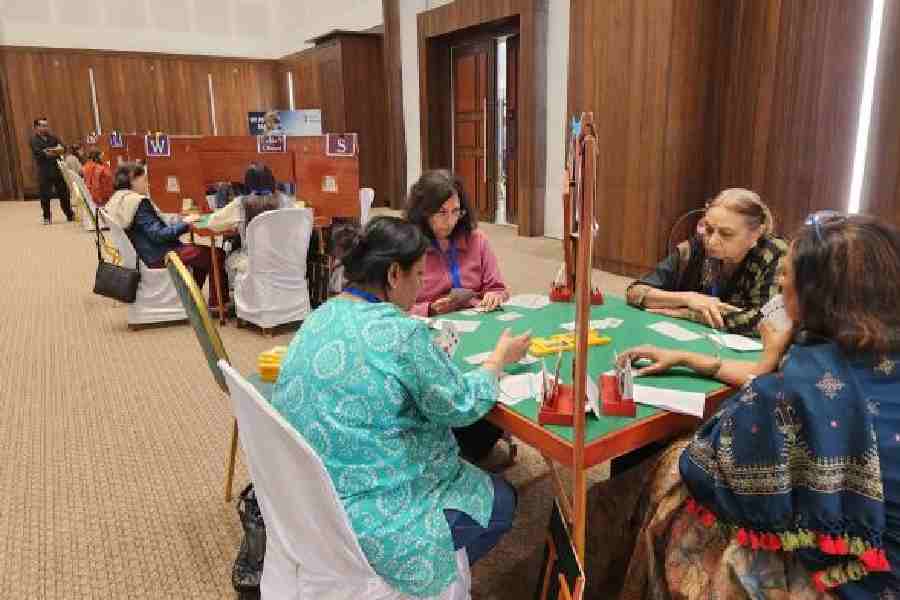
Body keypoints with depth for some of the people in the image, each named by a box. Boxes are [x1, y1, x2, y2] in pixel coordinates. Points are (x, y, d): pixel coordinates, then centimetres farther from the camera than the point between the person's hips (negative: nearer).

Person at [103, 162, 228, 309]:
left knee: (201, 252, 26)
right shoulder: (138, 202, -20)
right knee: (216, 254, -7)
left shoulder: (117, 201, 10)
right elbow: (158, 235, -23)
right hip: (159, 257, -11)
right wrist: (184, 224, -13)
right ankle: (216, 304, 0)